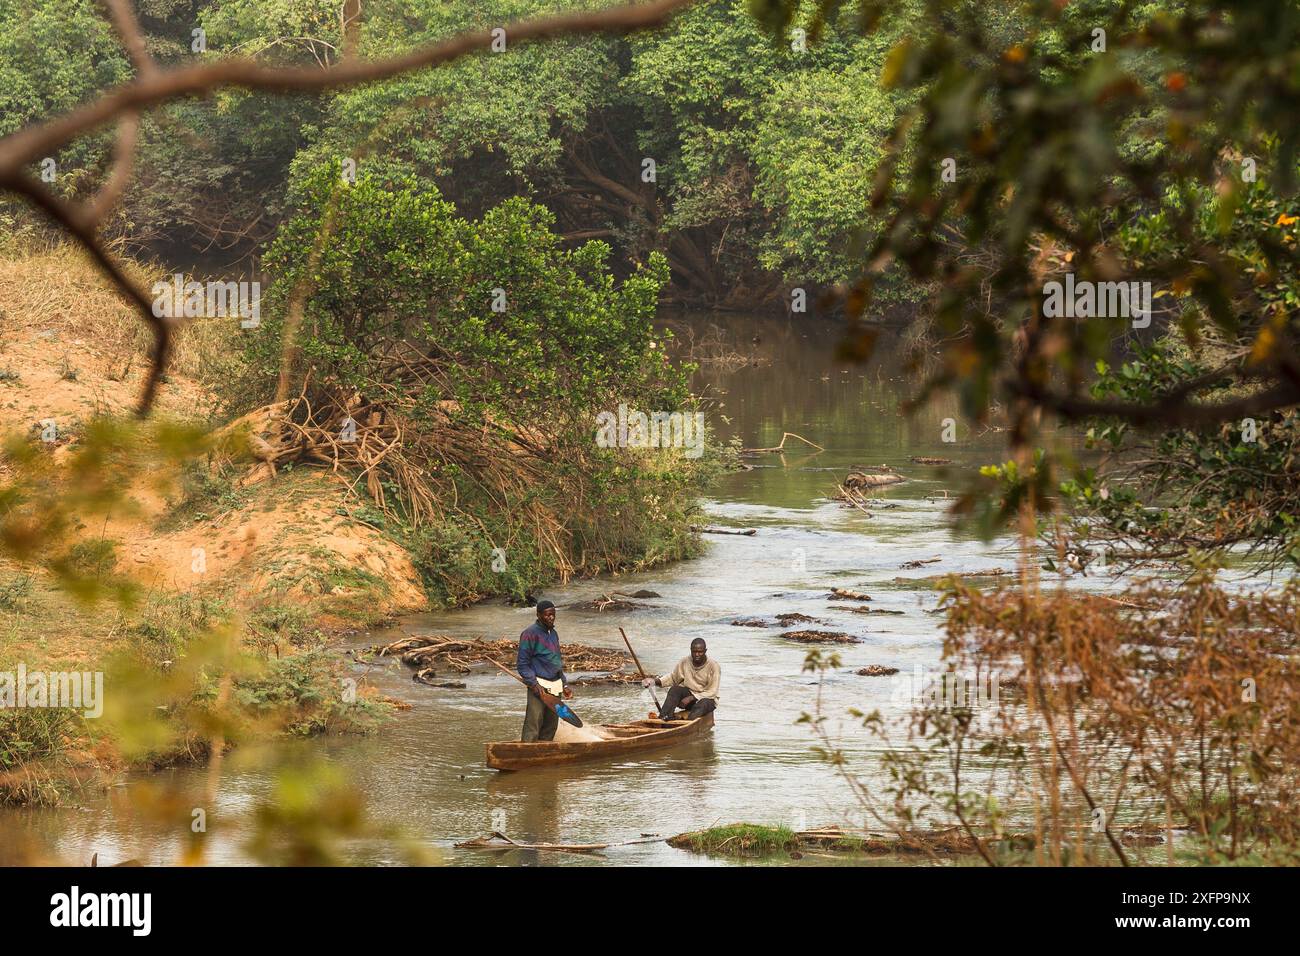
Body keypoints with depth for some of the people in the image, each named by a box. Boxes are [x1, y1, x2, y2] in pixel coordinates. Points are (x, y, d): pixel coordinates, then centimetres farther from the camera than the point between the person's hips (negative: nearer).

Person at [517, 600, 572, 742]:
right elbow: (522, 665, -9)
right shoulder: (530, 633, -8)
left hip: (555, 687, 8)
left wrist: (564, 684, 19)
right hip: (539, 686, -8)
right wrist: (534, 684, -19)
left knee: (550, 730, 8)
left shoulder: (553, 634, 17)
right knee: (532, 730, -13)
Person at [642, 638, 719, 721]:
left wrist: (691, 698, -24)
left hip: (706, 698, -3)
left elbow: (712, 692, -16)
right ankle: (663, 718, -42)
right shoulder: (685, 662, 0)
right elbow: (672, 678, 12)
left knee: (704, 703, -38)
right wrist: (655, 681, -6)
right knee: (674, 689, -25)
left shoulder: (713, 666, -12)